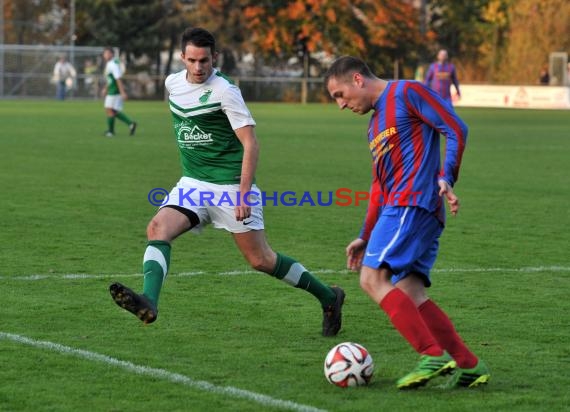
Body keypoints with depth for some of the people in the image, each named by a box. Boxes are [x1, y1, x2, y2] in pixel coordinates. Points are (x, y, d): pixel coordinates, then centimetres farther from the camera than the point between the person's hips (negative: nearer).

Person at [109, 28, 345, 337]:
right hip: (192, 184, 6)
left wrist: (243, 194, -23)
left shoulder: (224, 91, -15)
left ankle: (328, 297, 17)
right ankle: (148, 303, -33)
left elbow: (250, 144, -17)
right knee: (157, 228, -20)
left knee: (260, 260, 0)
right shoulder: (173, 83, 5)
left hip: (230, 185, -6)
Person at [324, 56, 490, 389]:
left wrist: (446, 179, -16)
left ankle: (434, 356, -25)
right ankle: (468, 365, 0)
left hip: (413, 202, -9)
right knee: (410, 295, 0)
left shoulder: (406, 93, 0)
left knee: (373, 278, -18)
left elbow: (456, 130, -6)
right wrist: (366, 237, 25)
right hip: (399, 206, 9)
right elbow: (380, 186, 29)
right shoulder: (375, 126, 27)